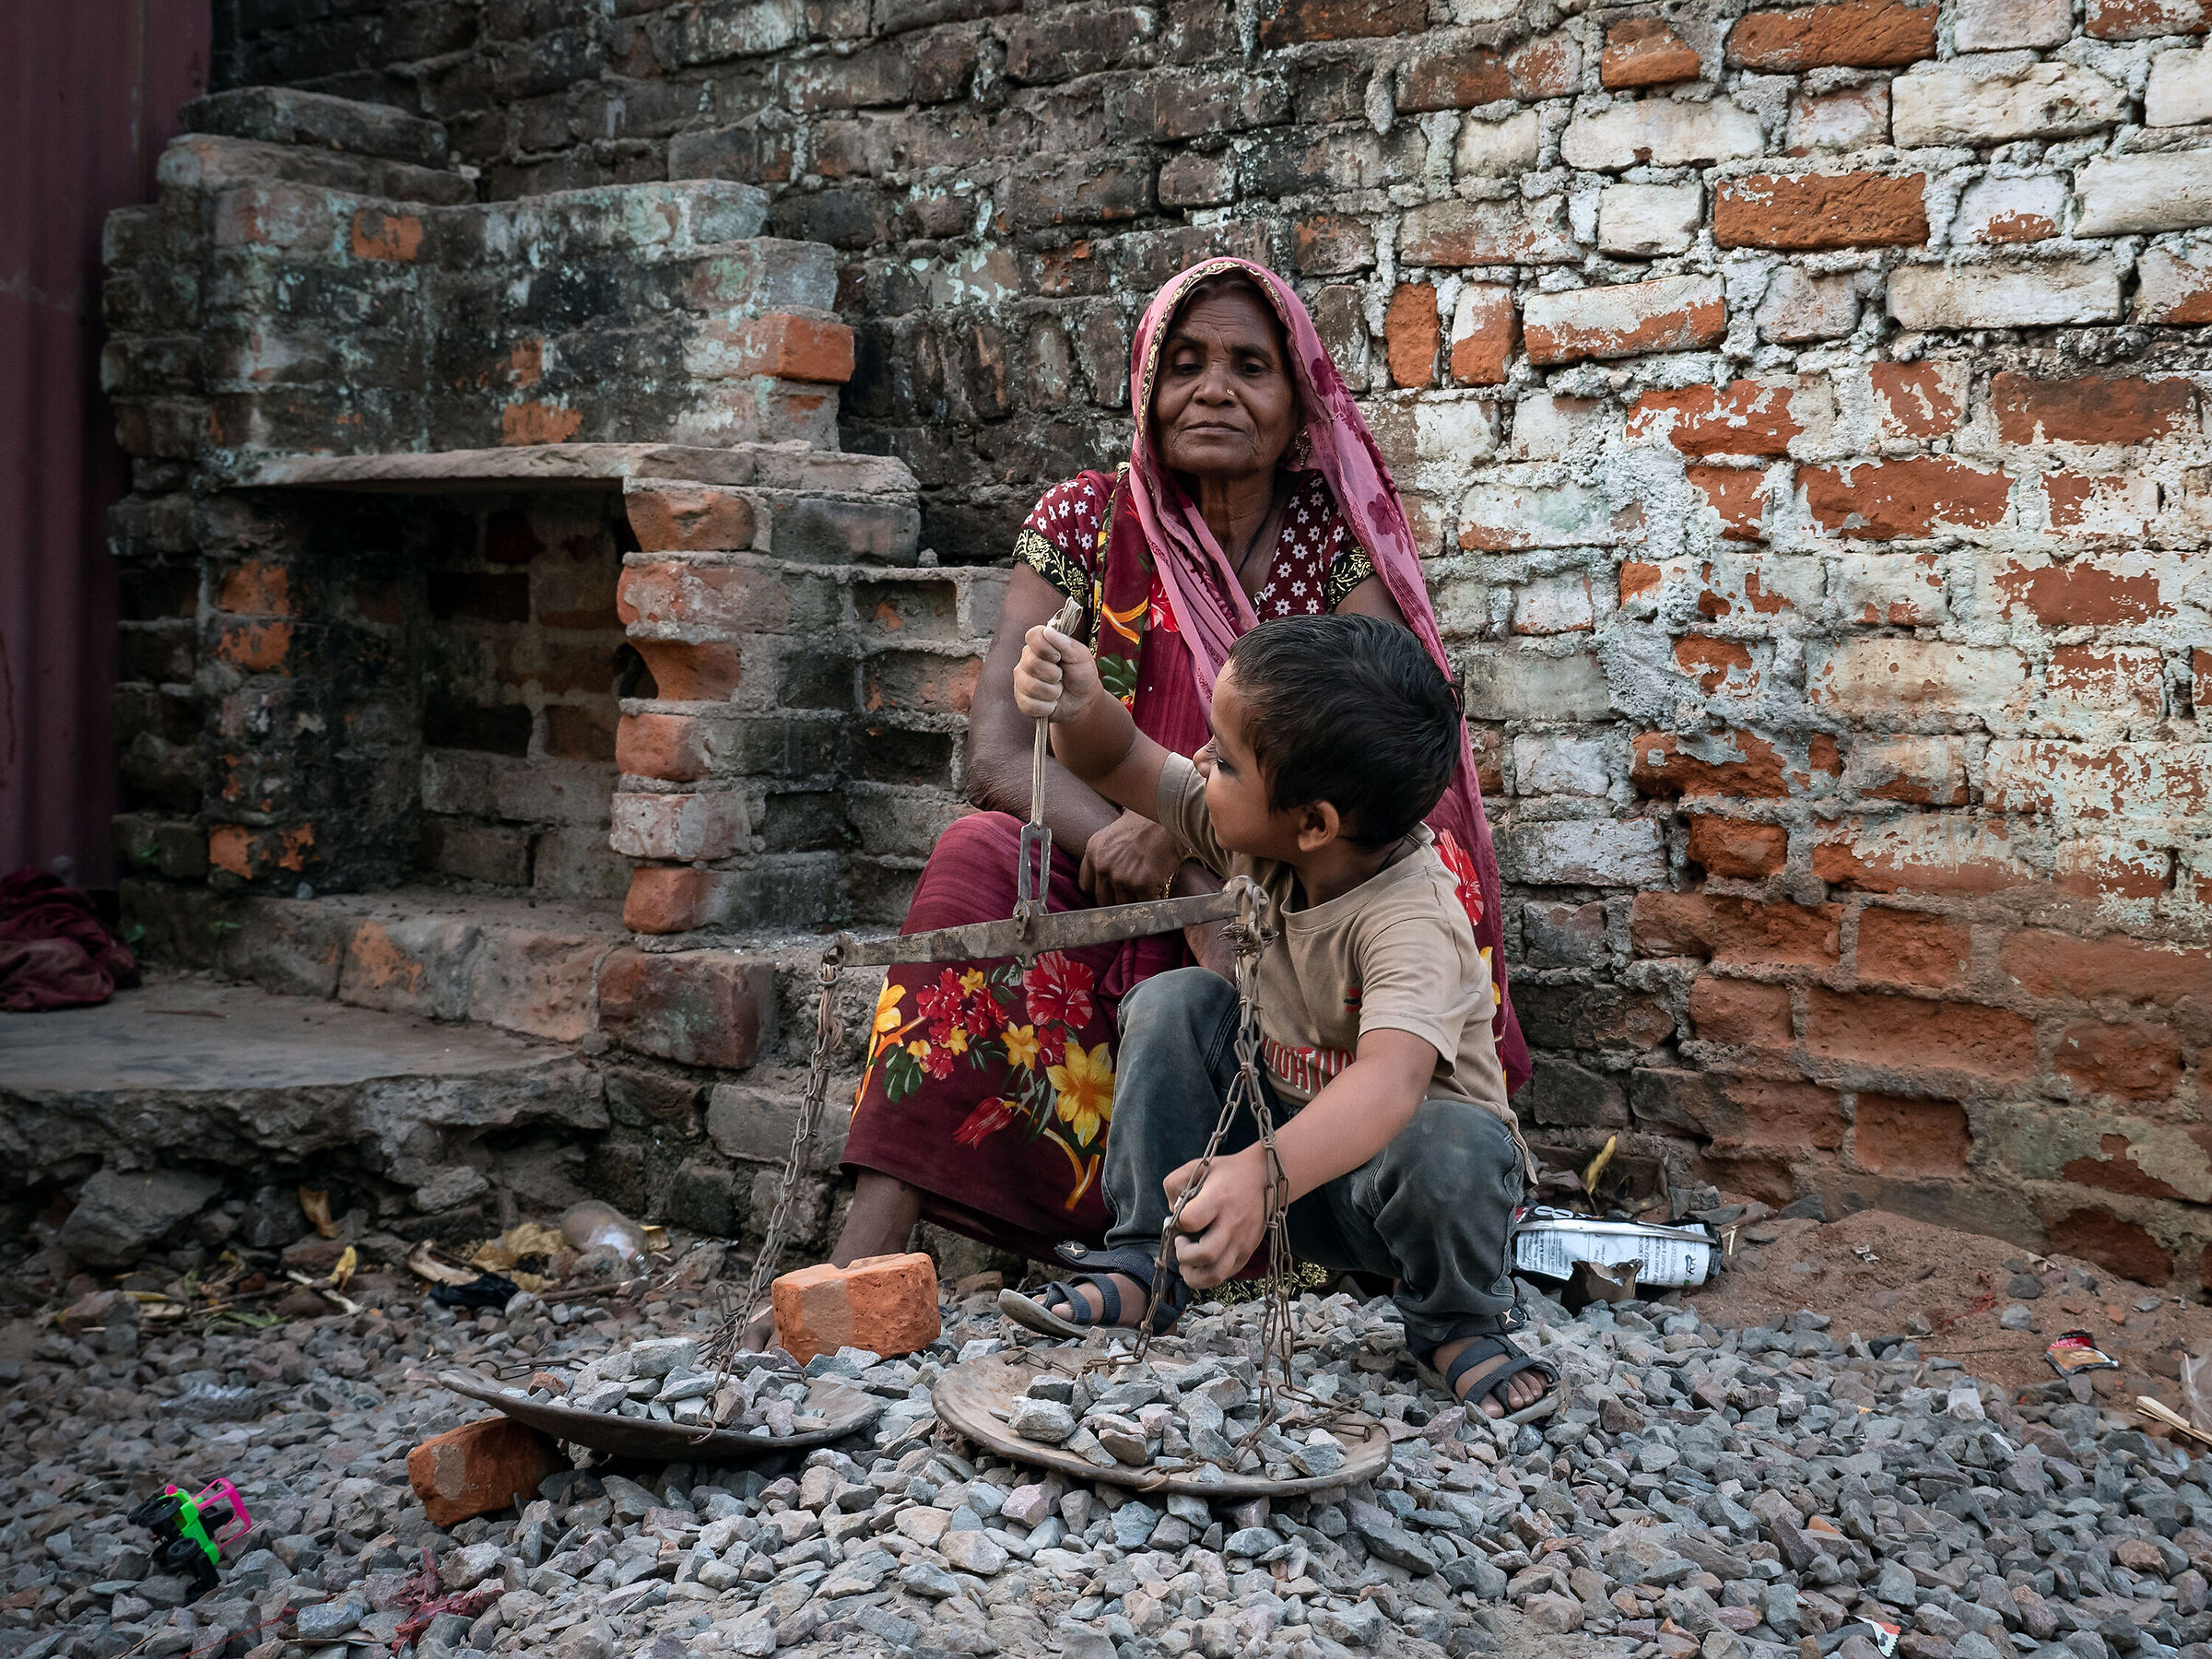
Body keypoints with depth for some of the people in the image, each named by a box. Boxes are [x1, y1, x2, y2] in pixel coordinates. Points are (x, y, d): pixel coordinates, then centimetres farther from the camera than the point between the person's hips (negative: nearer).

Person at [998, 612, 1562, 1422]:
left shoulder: (1410, 920, -35)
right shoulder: (1255, 833, -13)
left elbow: (1393, 1077, -52)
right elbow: (1122, 767, 0)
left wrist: (1264, 1174, -69)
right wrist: (1082, 708, -25)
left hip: (1377, 1173, -6)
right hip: (1272, 1121, 6)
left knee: (1456, 1144, -38)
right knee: (1175, 1003, -15)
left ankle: (1459, 1324, -6)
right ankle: (1144, 1262, -6)